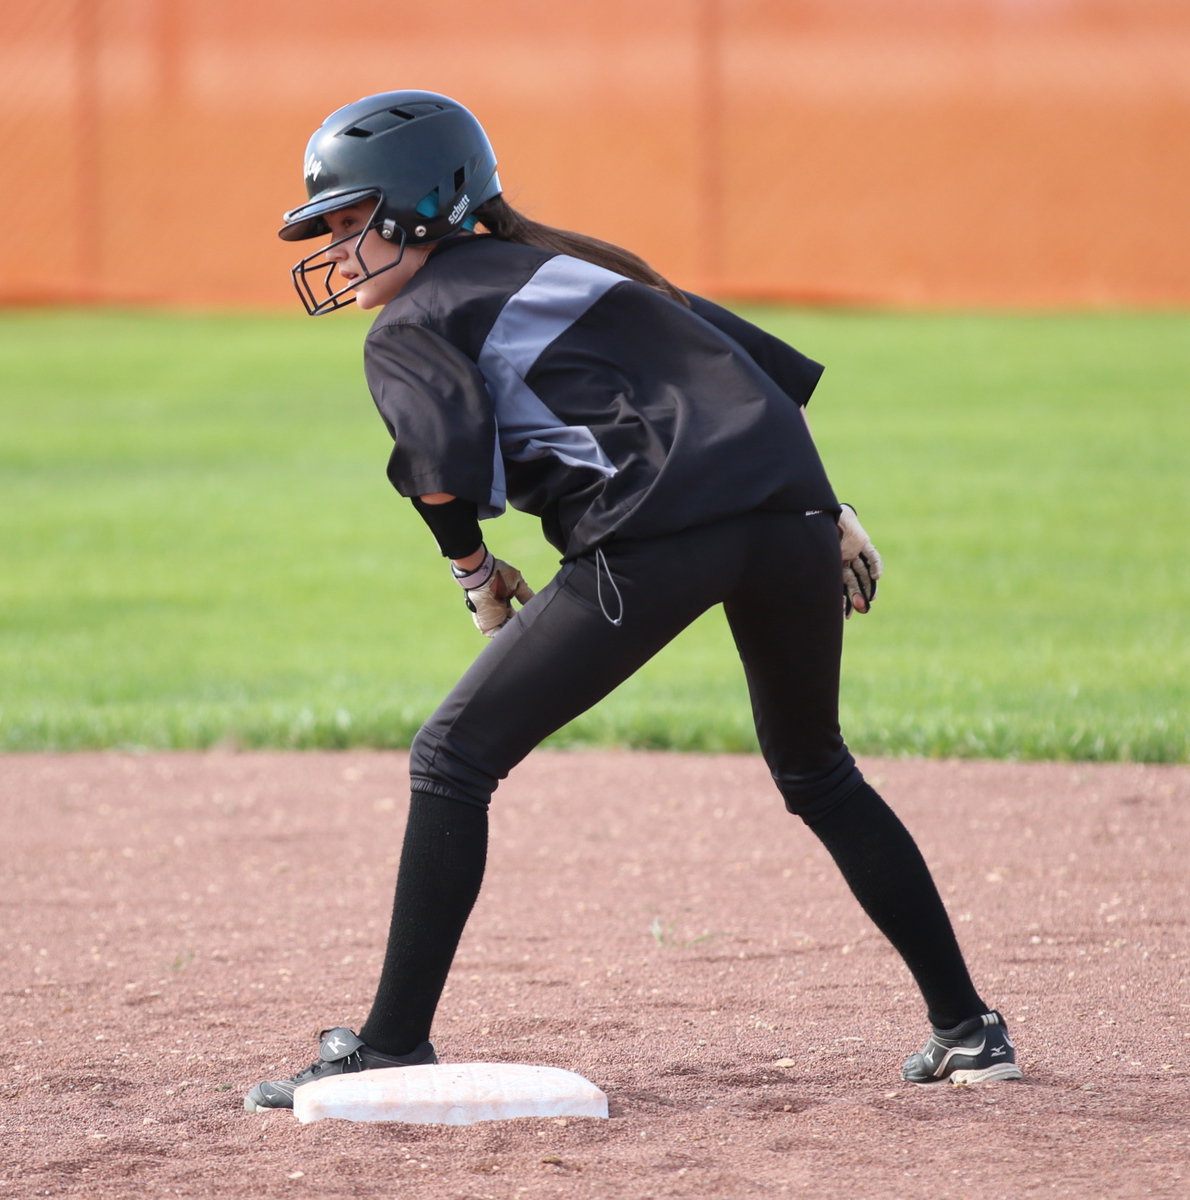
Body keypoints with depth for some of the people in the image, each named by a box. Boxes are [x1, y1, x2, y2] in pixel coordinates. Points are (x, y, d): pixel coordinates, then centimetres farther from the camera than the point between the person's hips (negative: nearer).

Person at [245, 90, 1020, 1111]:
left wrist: (475, 572, 7)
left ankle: (395, 1045, 1)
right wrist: (826, 516, 29)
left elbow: (450, 461, -10)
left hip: (657, 534, -7)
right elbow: (778, 367, 28)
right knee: (818, 775, 27)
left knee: (455, 759, 3)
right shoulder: (575, 266, 32)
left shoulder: (411, 324, 11)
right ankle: (966, 1026, 26)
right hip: (792, 507, 7)